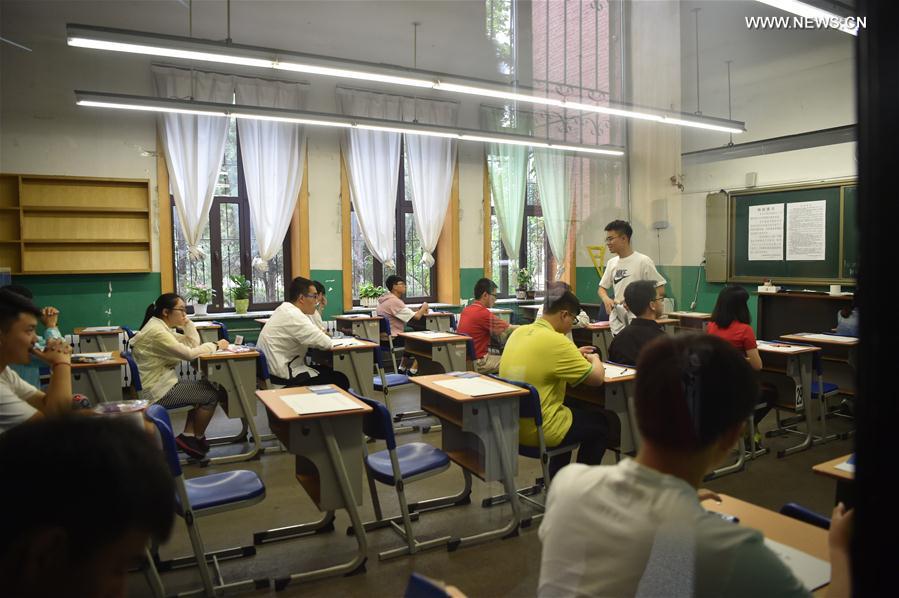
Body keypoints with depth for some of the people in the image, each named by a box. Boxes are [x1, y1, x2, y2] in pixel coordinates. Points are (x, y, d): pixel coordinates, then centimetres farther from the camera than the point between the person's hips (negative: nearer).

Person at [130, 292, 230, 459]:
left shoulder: (162, 327, 10)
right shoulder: (156, 332, -22)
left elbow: (193, 343, 10)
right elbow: (189, 353, -25)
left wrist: (187, 322, -1)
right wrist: (215, 345, -13)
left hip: (163, 384, 10)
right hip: (159, 392, -10)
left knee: (208, 387, 11)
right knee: (211, 395, -6)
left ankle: (187, 436, 10)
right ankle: (198, 439, 12)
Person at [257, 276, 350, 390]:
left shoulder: (285, 309, 10)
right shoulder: (293, 316, -21)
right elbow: (325, 343, -22)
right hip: (287, 376, -10)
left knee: (328, 371, 20)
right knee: (341, 380, -6)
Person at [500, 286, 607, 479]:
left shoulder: (519, 332, 1)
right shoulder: (556, 341, -22)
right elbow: (596, 378, -13)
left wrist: (574, 355, 16)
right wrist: (595, 360, 7)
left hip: (511, 426, 8)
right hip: (539, 432, -8)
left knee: (570, 409, 34)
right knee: (601, 423, 17)